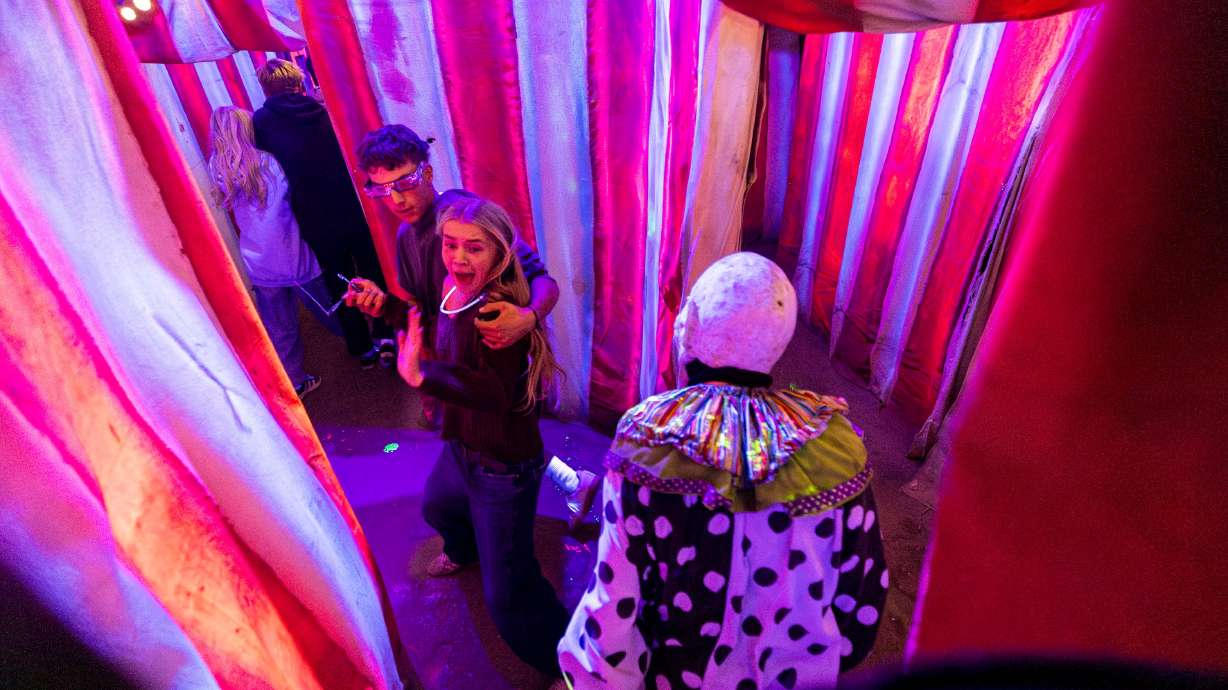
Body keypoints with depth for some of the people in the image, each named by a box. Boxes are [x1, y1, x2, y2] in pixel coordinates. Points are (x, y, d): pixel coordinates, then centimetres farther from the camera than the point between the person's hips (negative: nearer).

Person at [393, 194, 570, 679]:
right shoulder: (453, 289, -5)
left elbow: (497, 393, -43)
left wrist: (421, 375, -51)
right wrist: (385, 306, 9)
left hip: (504, 467, -9)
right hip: (461, 449, 10)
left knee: (507, 594, -2)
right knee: (438, 508, 39)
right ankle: (464, 551, 75)